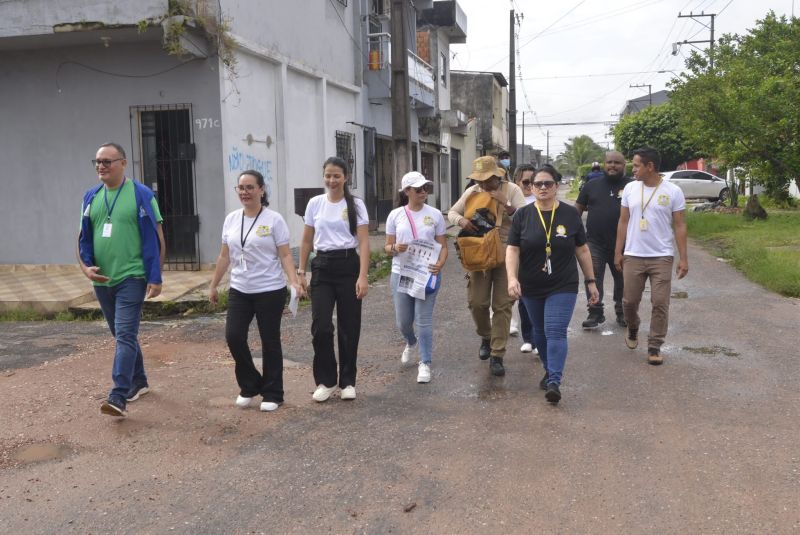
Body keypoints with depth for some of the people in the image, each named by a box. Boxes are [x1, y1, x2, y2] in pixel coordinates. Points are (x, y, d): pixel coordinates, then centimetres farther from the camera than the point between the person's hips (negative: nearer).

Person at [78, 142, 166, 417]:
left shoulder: (141, 194, -7)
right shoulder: (91, 197, 9)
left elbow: (156, 238, -8)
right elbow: (83, 238, 13)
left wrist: (156, 277, -11)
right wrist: (85, 266, -4)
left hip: (132, 278, -6)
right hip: (102, 280, 6)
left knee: (125, 335, -12)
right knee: (122, 335, 17)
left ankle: (118, 397, -13)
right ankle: (138, 382, 33)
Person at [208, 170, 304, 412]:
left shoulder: (274, 220, -7)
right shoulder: (231, 219, 7)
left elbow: (285, 255, -10)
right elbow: (224, 257, 13)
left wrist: (294, 282, -23)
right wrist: (213, 285, 14)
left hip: (270, 291, -4)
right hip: (239, 290, 4)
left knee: (270, 342, 5)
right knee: (234, 337, -6)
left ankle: (272, 394, 18)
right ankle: (249, 386, 16)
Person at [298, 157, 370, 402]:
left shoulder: (356, 205, -2)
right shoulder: (314, 203, 6)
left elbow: (364, 243, -7)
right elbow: (306, 241, 12)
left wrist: (363, 276, -16)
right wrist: (301, 272, 7)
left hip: (348, 266, -2)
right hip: (322, 267, 2)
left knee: (348, 327, 4)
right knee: (321, 327, -6)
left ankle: (347, 382, 19)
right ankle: (325, 381, 12)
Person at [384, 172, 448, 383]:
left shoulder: (435, 214, 0)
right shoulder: (395, 215, 1)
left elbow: (443, 245, 2)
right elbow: (387, 247, 6)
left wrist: (440, 264, -17)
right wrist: (395, 248, -18)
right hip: (400, 274, 2)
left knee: (424, 320, -3)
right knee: (403, 321, 11)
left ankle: (425, 363, 9)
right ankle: (412, 343, 45)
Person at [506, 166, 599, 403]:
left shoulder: (570, 214, -2)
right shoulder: (522, 215, -3)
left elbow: (582, 250, 5)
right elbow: (512, 250, -7)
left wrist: (591, 281, 5)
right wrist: (512, 278, -22)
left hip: (563, 286, -2)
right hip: (531, 288, 2)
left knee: (556, 332, -11)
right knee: (540, 331, 15)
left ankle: (554, 382, -12)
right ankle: (549, 370, 34)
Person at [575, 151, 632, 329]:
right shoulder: (592, 186, 8)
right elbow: (578, 209, 12)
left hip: (622, 244, -1)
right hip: (595, 242, 1)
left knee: (622, 279, 11)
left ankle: (622, 313, 25)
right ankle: (595, 313, 4)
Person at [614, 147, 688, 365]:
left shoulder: (673, 191, -4)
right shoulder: (630, 189, 3)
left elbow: (679, 226, -2)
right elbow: (623, 222, 8)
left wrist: (683, 258, -5)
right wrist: (618, 252, 5)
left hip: (662, 257, -2)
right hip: (633, 256, 2)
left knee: (660, 304, 0)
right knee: (629, 300, 9)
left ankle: (654, 347, 11)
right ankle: (632, 329, 38)